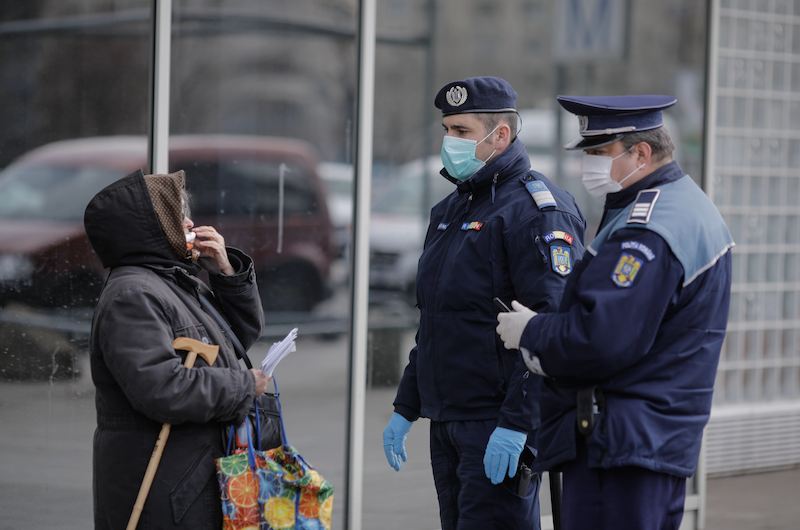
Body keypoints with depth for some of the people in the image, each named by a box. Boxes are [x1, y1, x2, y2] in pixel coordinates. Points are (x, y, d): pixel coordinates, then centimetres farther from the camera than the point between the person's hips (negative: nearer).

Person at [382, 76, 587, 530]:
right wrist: (405, 408, 21)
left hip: (499, 423, -9)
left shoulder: (540, 211, -12)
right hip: (446, 420, 9)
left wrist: (516, 424, -25)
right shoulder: (451, 210, 18)